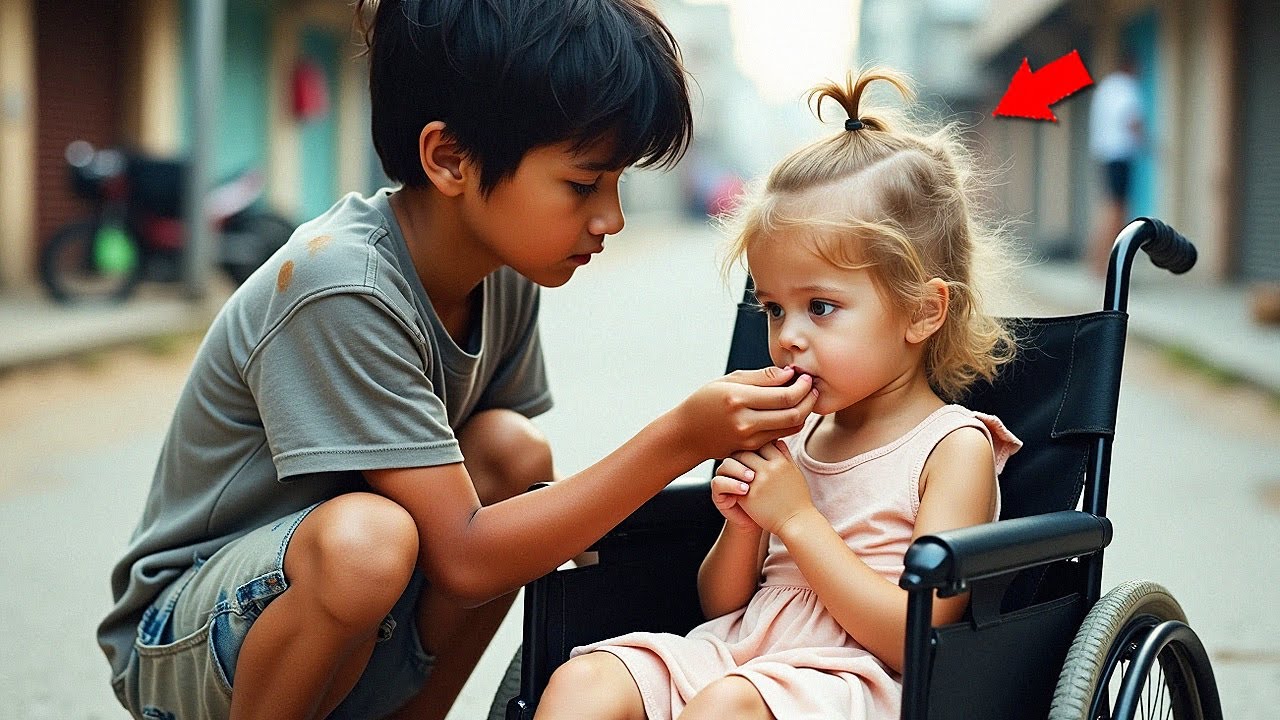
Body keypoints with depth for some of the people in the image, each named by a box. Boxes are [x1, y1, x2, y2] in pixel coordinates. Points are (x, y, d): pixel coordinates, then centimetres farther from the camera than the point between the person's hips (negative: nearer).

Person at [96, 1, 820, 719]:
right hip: (183, 640, -7)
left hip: (353, 644, 7)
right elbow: (463, 560, -28)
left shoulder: (506, 272, -5)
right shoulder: (338, 291, -29)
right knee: (365, 537, -35)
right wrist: (681, 439, -29)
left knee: (513, 452, -14)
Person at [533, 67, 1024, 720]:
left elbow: (916, 639, -15)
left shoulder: (954, 447, -4)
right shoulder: (795, 432, 14)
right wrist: (741, 527, -2)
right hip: (733, 650, 7)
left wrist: (796, 518, -13)